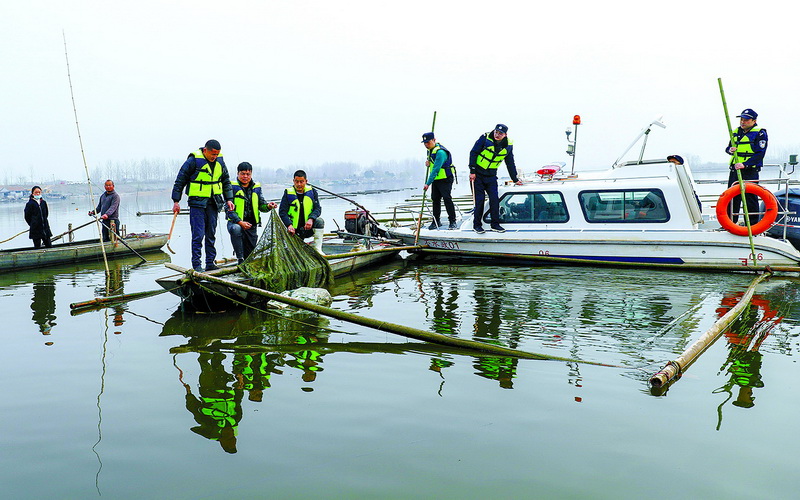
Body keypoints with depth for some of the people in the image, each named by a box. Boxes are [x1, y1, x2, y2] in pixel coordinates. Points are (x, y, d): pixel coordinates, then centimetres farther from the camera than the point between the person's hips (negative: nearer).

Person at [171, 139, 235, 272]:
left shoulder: (219, 161, 6)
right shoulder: (193, 160, -11)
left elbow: (226, 181, 18)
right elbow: (180, 181, -5)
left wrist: (229, 199, 10)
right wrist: (176, 201, -5)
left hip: (213, 203, 5)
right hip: (197, 203, -5)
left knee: (211, 234, 9)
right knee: (198, 235, -7)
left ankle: (210, 263, 16)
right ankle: (196, 264, 0)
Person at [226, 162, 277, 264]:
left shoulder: (256, 188, 10)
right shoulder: (232, 187, -5)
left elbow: (261, 205, 12)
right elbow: (229, 209, -11)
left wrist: (268, 206, -13)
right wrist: (240, 222, -25)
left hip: (251, 225, 4)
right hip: (235, 222, -4)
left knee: (250, 255, 3)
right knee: (236, 229, -41)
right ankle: (240, 259, -30)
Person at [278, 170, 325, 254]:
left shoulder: (312, 192, 1)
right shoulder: (288, 193, -4)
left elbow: (318, 208, -6)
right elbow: (282, 212, -10)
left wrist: (311, 219, -28)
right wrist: (289, 225, -29)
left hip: (308, 228, 1)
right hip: (294, 230, -1)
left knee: (319, 221, -28)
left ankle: (317, 249, -20)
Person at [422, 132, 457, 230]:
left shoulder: (440, 152, -24)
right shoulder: (430, 150, 7)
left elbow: (436, 170, -28)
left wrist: (428, 183, -28)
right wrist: (428, 162, 2)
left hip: (445, 179, -9)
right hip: (435, 180, 9)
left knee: (447, 198, -12)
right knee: (435, 200, 10)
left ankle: (452, 221, -5)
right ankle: (436, 221, 17)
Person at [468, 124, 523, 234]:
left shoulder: (508, 146, 0)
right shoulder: (485, 138, -12)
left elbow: (510, 163, 12)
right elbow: (473, 153, -10)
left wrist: (515, 179, 15)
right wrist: (472, 171, -14)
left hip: (491, 176, 3)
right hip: (478, 174, -3)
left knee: (494, 199, -4)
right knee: (479, 200, -3)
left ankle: (495, 224, 7)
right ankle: (477, 225, 7)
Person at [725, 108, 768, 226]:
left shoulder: (760, 133, -5)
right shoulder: (736, 132, 14)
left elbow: (760, 154, -13)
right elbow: (728, 148, 21)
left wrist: (745, 164, -23)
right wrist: (730, 150, -5)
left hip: (750, 171, -6)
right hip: (735, 170, 6)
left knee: (750, 199, -2)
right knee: (732, 198, 10)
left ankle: (752, 226, 7)